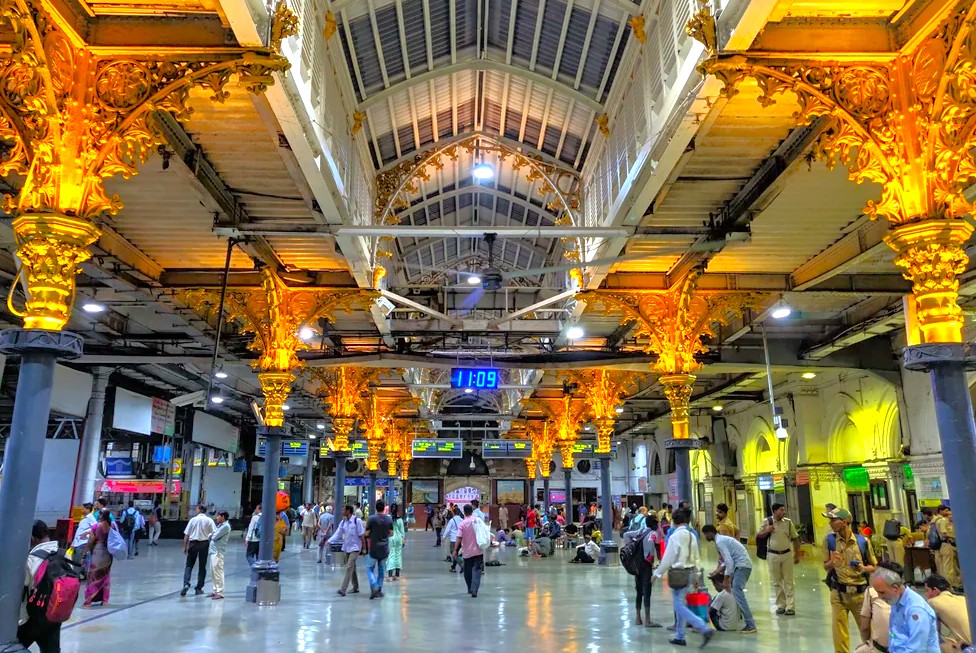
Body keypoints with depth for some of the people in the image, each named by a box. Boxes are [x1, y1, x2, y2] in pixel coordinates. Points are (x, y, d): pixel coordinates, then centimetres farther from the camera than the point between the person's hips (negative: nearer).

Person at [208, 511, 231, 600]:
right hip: (213, 551, 10)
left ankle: (220, 592, -6)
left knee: (218, 572, -9)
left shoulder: (225, 526, -12)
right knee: (213, 572, 14)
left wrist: (212, 535, 3)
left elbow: (215, 537, -15)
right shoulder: (220, 525, 19)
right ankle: (216, 590, 22)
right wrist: (212, 535, -2)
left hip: (218, 552, -10)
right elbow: (212, 536, 18)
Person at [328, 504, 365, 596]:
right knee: (352, 568, 15)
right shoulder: (343, 522, 4)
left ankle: (343, 590, -16)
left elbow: (361, 535, -9)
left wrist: (364, 548, -6)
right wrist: (329, 541, -16)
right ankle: (355, 587, 28)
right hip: (346, 547, 6)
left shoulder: (357, 521, -12)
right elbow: (337, 534, -1)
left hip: (355, 548, -6)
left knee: (349, 568, -13)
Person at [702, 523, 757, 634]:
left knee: (737, 593, -14)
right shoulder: (722, 539, 17)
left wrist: (726, 580, -15)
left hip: (742, 565, -10)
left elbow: (729, 561, -19)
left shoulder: (719, 542, -13)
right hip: (741, 565, 10)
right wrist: (717, 571, 17)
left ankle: (750, 625, -16)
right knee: (734, 591, 18)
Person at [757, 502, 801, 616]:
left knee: (789, 581, 2)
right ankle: (781, 605, 21)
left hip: (787, 554, 0)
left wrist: (797, 555, 5)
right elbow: (758, 536, 3)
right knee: (777, 581, 9)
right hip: (773, 555, 0)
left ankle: (790, 607, 7)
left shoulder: (788, 522, -2)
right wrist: (766, 531, -16)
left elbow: (795, 538, 5)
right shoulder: (767, 521, -5)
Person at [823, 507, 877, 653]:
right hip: (838, 593, 0)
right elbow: (826, 567, 3)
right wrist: (832, 562, -19)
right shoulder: (829, 540, -3)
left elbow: (874, 566, 7)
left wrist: (864, 568, -14)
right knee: (839, 633, 5)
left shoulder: (862, 540, -4)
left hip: (860, 593, 0)